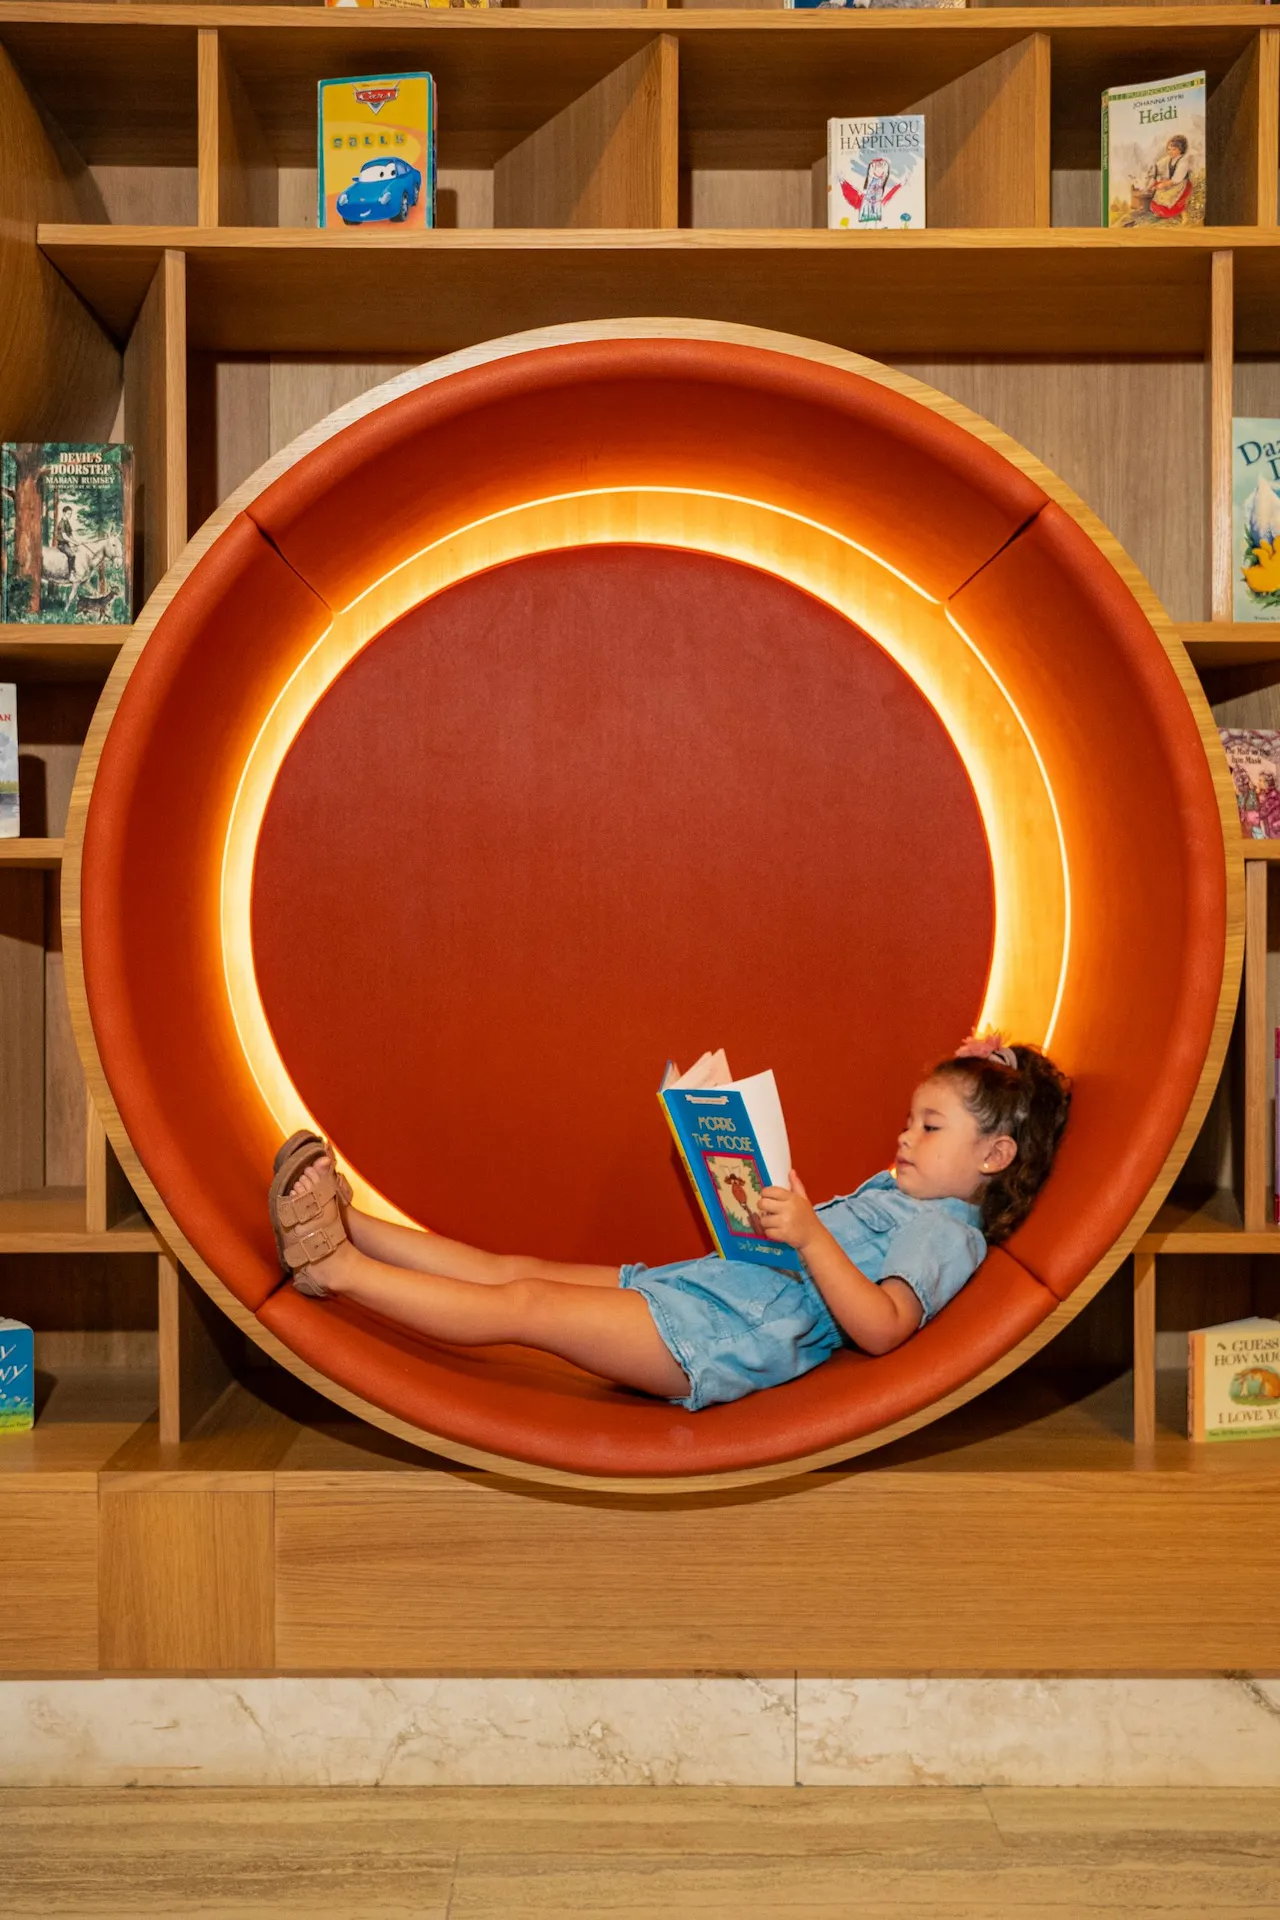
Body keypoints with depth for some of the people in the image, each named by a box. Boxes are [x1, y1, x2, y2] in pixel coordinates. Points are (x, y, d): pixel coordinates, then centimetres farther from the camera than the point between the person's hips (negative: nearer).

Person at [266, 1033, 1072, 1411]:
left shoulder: (945, 1233, -7)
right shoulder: (891, 1194, 24)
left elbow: (883, 1327, -25)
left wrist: (810, 1236, -31)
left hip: (717, 1344, -9)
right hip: (689, 1287, 9)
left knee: (524, 1302, -14)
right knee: (517, 1269, 3)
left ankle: (337, 1268, -13)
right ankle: (346, 1224, 2)